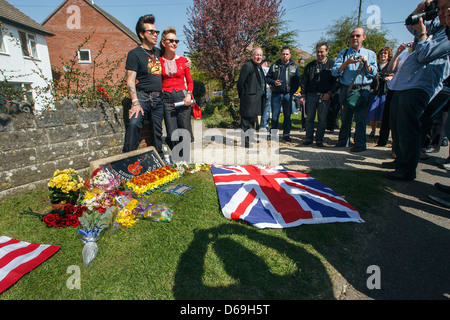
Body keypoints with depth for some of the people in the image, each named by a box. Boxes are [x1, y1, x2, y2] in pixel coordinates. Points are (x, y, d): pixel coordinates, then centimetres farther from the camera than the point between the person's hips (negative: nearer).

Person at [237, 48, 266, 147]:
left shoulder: (259, 67, 19)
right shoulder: (247, 66, -9)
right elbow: (240, 83, -11)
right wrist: (242, 96, -8)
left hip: (257, 99, 9)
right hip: (249, 99, -9)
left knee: (252, 120, 16)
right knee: (246, 120, -4)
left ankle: (251, 140, 27)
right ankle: (246, 143, 2)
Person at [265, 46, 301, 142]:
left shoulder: (294, 66, 10)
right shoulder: (274, 65, 10)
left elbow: (297, 81, 9)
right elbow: (267, 78, 11)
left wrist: (292, 92, -2)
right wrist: (273, 82, -10)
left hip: (288, 94, 1)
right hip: (276, 94, 0)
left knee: (287, 115, 3)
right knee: (275, 115, 0)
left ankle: (286, 134, 11)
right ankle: (273, 133, 8)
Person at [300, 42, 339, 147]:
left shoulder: (332, 64, 8)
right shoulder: (310, 65, 14)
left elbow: (336, 81, 4)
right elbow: (303, 81, 13)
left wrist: (329, 93, -9)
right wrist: (303, 95, 3)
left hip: (325, 96, -1)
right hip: (311, 95, 2)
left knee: (322, 119, 0)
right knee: (309, 118, 3)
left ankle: (319, 140, 9)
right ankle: (309, 138, 12)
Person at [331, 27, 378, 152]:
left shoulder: (370, 54, 15)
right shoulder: (343, 53, 14)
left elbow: (374, 73, 6)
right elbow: (334, 72, 2)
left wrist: (366, 62, -9)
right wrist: (346, 63, -12)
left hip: (363, 90, -1)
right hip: (346, 89, 1)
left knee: (360, 116, -10)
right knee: (345, 117, 5)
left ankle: (360, 144, -6)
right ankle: (343, 142, 15)